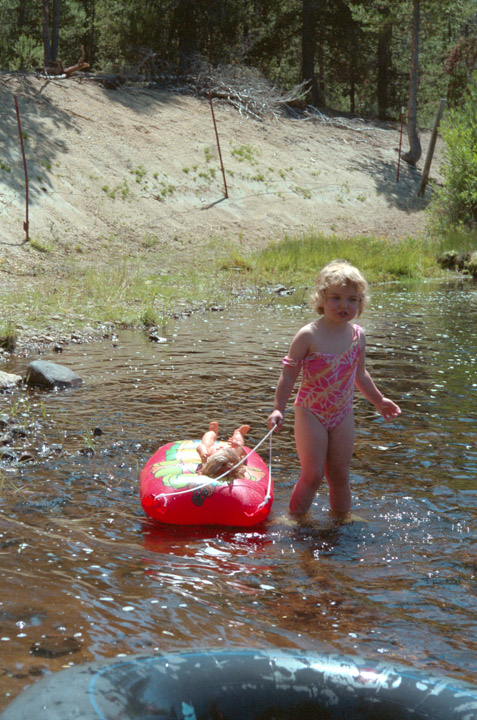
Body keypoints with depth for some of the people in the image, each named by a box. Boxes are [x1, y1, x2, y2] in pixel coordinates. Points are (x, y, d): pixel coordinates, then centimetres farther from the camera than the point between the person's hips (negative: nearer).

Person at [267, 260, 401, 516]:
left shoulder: (358, 335, 2)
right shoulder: (308, 335, -14)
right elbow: (288, 374, -10)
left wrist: (378, 401, 27)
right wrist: (278, 409, -17)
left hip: (342, 415, 4)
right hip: (311, 414, -4)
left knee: (340, 476, 10)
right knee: (313, 475, -5)